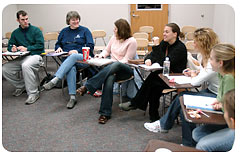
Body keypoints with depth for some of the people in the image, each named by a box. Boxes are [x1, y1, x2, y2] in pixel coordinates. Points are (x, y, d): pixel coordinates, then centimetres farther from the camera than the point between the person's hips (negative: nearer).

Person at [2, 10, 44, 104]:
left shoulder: (35, 30, 2)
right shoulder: (15, 33, 17)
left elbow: (40, 45, -7)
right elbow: (10, 45, 20)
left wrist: (26, 49, -13)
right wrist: (12, 48, -4)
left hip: (35, 56, -6)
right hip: (21, 58, 6)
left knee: (25, 65, -38)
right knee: (5, 69, -13)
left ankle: (33, 93, -26)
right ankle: (21, 86, 10)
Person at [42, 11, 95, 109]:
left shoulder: (85, 31, 11)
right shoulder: (64, 31, 22)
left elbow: (90, 46, 0)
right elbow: (58, 44, 31)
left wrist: (78, 51, -14)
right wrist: (59, 48, 6)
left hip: (83, 58, -2)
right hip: (67, 59, 2)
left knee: (73, 56, -38)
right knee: (71, 68, -35)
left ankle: (54, 81, -50)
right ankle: (72, 97, -40)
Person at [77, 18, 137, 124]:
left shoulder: (131, 41, -4)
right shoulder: (114, 38, 16)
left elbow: (126, 60, -9)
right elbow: (107, 50, 27)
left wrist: (113, 65, -21)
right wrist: (101, 55, 4)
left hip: (126, 69, -4)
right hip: (112, 67, 4)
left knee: (115, 65, -41)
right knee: (110, 78, -34)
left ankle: (87, 87, -40)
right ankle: (105, 113, -36)